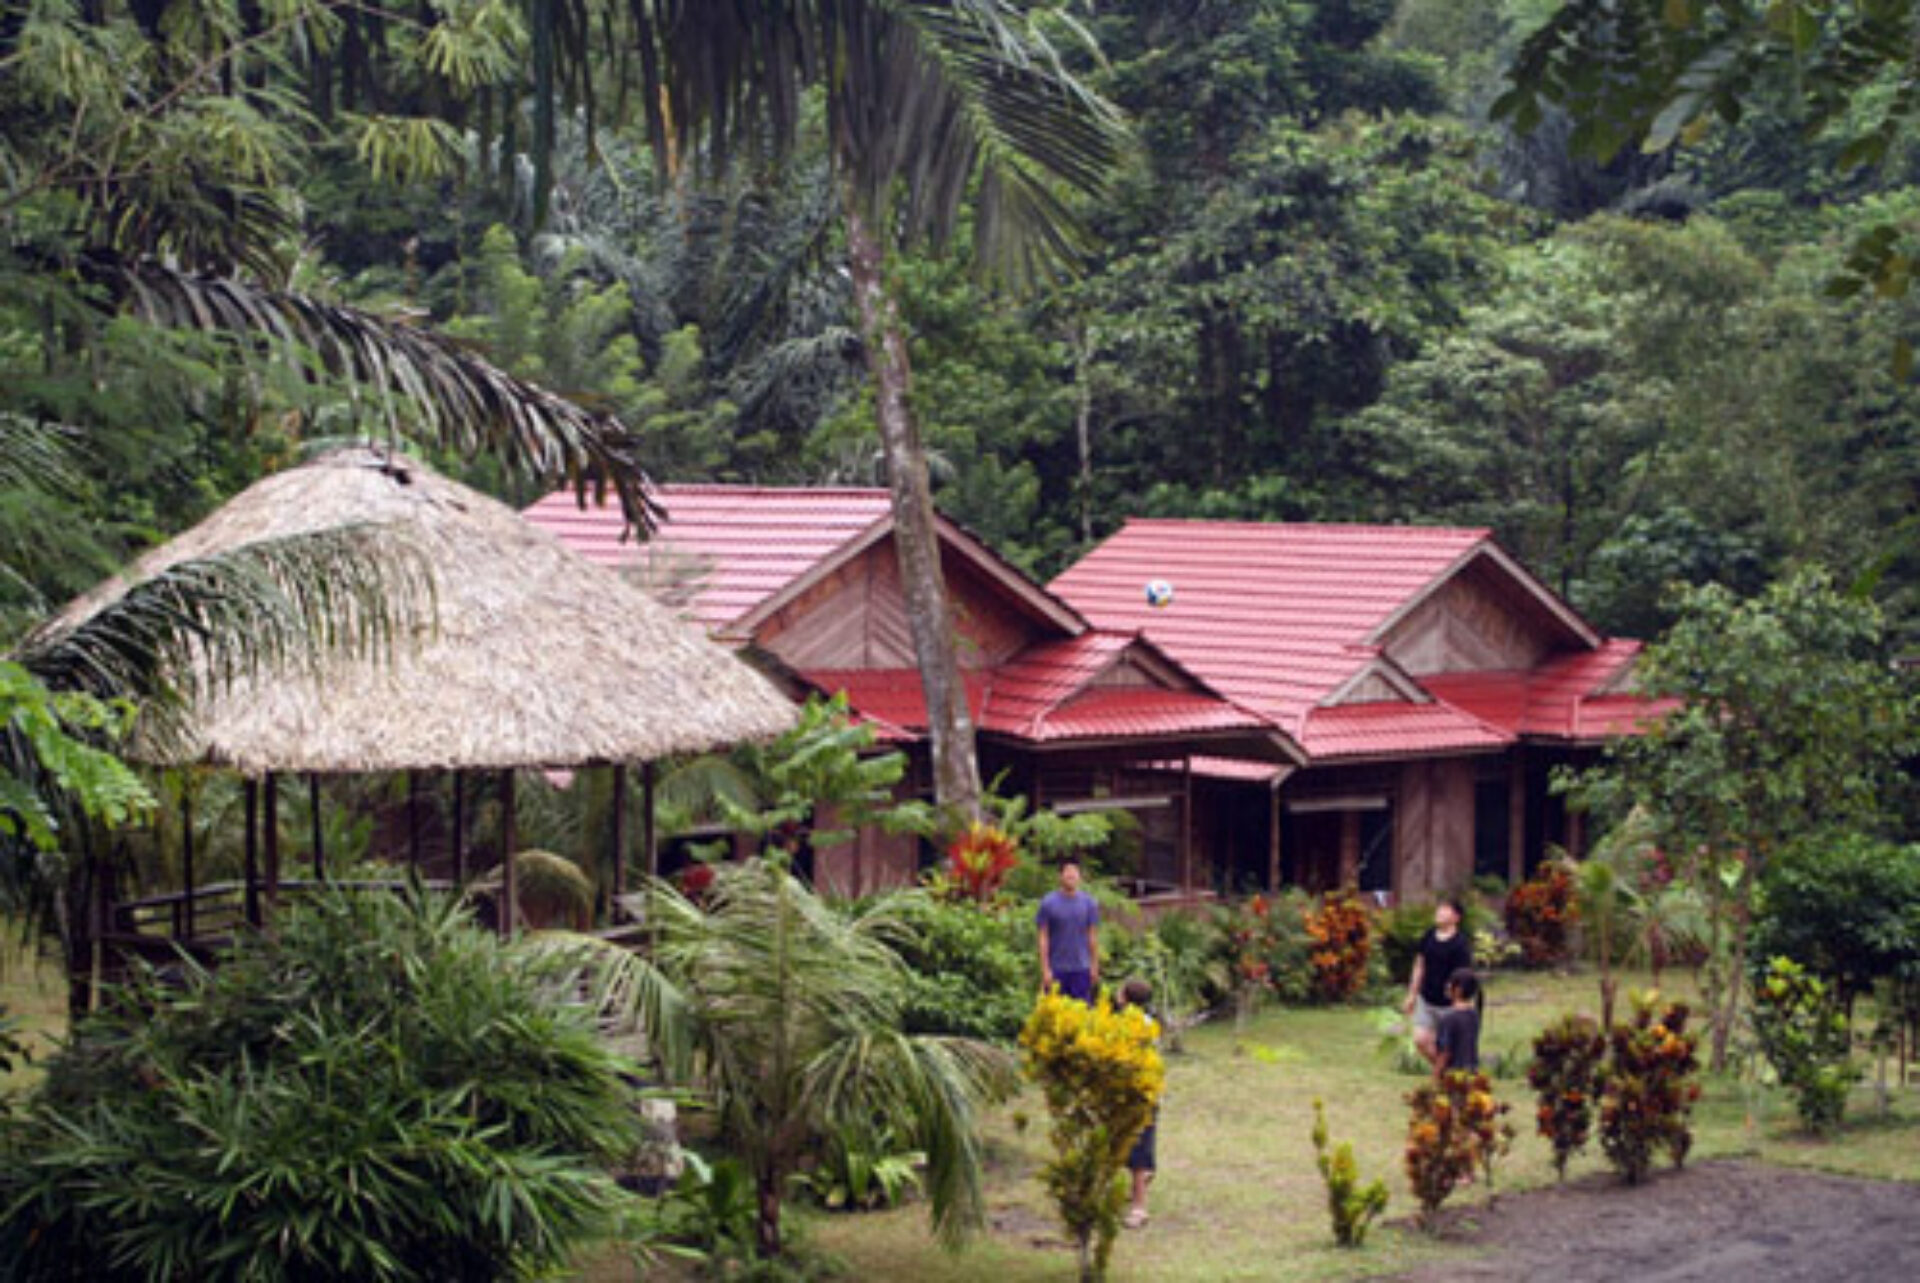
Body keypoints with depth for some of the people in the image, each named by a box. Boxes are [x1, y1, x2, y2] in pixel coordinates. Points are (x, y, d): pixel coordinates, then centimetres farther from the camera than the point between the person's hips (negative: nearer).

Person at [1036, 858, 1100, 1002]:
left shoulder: (1088, 903, 4)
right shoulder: (1048, 902, -3)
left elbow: (1092, 936, 8)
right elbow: (1043, 938, -3)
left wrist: (1095, 966, 5)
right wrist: (1045, 969, -7)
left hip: (1081, 969, 2)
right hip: (1056, 969, -2)